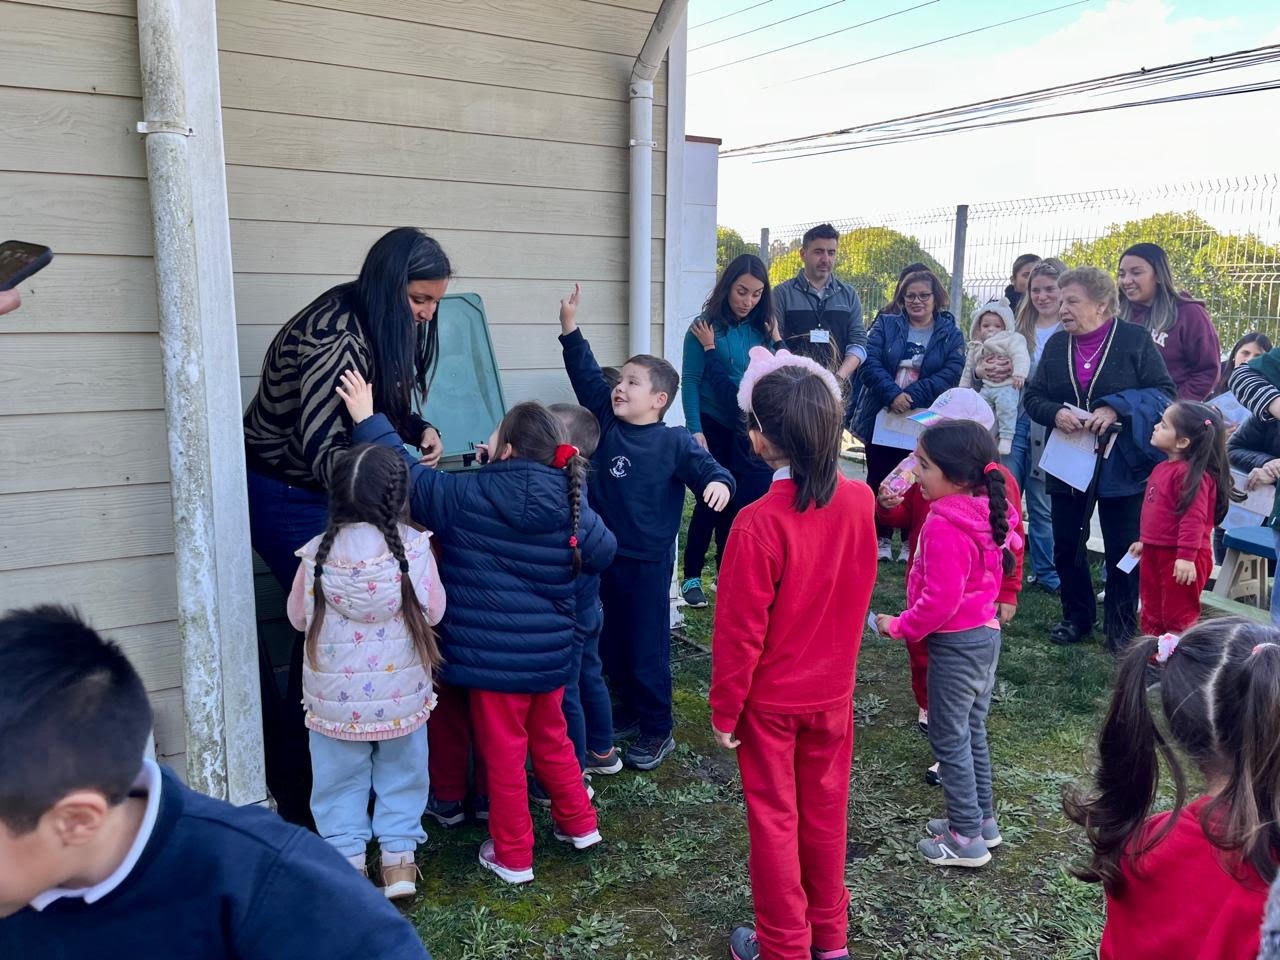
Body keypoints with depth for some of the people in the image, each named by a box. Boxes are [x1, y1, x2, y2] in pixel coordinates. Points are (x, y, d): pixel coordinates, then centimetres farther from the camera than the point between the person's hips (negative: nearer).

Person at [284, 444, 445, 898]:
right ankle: (398, 860, 24)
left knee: (341, 778, 17)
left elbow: (298, 616, 1)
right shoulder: (414, 547, -16)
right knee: (401, 774, 18)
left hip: (335, 697, 1)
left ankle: (347, 860, 24)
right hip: (401, 694, 0)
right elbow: (433, 610, -8)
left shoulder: (317, 554, -11)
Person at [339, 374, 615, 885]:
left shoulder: (466, 497, -17)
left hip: (493, 659, -4)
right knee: (551, 741, 25)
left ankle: (512, 855, 24)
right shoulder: (569, 503, -6)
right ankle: (579, 822, 38)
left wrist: (368, 420, 3)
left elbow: (407, 477, -7)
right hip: (550, 654, 4)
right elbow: (602, 551, 7)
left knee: (503, 754, 10)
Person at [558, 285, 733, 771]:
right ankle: (630, 711, 36)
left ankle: (657, 730, 19)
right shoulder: (607, 423, 3)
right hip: (605, 554, 6)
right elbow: (587, 377, 4)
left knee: (647, 648, 3)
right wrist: (571, 329, -1)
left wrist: (718, 482, -41)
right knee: (610, 644, 17)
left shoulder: (675, 442, -11)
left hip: (648, 561, -6)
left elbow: (705, 466, -18)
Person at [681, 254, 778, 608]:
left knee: (743, 501, 6)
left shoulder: (761, 329, 4)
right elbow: (691, 381, -10)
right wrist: (695, 430, -17)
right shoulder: (707, 326, -8)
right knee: (711, 502, 1)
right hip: (714, 428, -4)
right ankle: (692, 576, 16)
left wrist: (775, 340, -5)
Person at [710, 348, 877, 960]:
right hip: (833, 691, 5)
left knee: (774, 819, 13)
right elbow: (856, 596, 2)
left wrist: (724, 710, -8)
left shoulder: (758, 524, -27)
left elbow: (740, 632, -19)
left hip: (770, 700, -4)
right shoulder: (859, 501, -13)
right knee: (825, 810, 21)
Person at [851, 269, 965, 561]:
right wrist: (893, 394, -23)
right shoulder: (885, 325, 5)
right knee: (879, 479, 7)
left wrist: (911, 396, -21)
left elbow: (951, 373, -9)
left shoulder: (951, 334, 4)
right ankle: (881, 539, 19)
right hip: (882, 416, 1)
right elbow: (870, 362, -8)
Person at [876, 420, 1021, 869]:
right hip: (985, 632, 9)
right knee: (972, 733, 21)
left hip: (956, 644, -9)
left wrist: (900, 627, -12)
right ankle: (983, 819, 35)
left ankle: (967, 838, 16)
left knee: (949, 740, 5)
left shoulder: (944, 528, -27)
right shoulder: (986, 516, 1)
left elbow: (940, 599, -27)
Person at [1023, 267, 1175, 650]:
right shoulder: (1056, 344, 6)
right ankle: (1077, 617, 28)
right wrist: (1055, 413, -16)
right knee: (1066, 545, 10)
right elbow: (1032, 396, 5)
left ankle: (1121, 627, 20)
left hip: (1122, 463, -4)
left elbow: (1163, 393, -9)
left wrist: (1116, 409, -24)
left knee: (1122, 548, 5)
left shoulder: (1135, 340, -6)